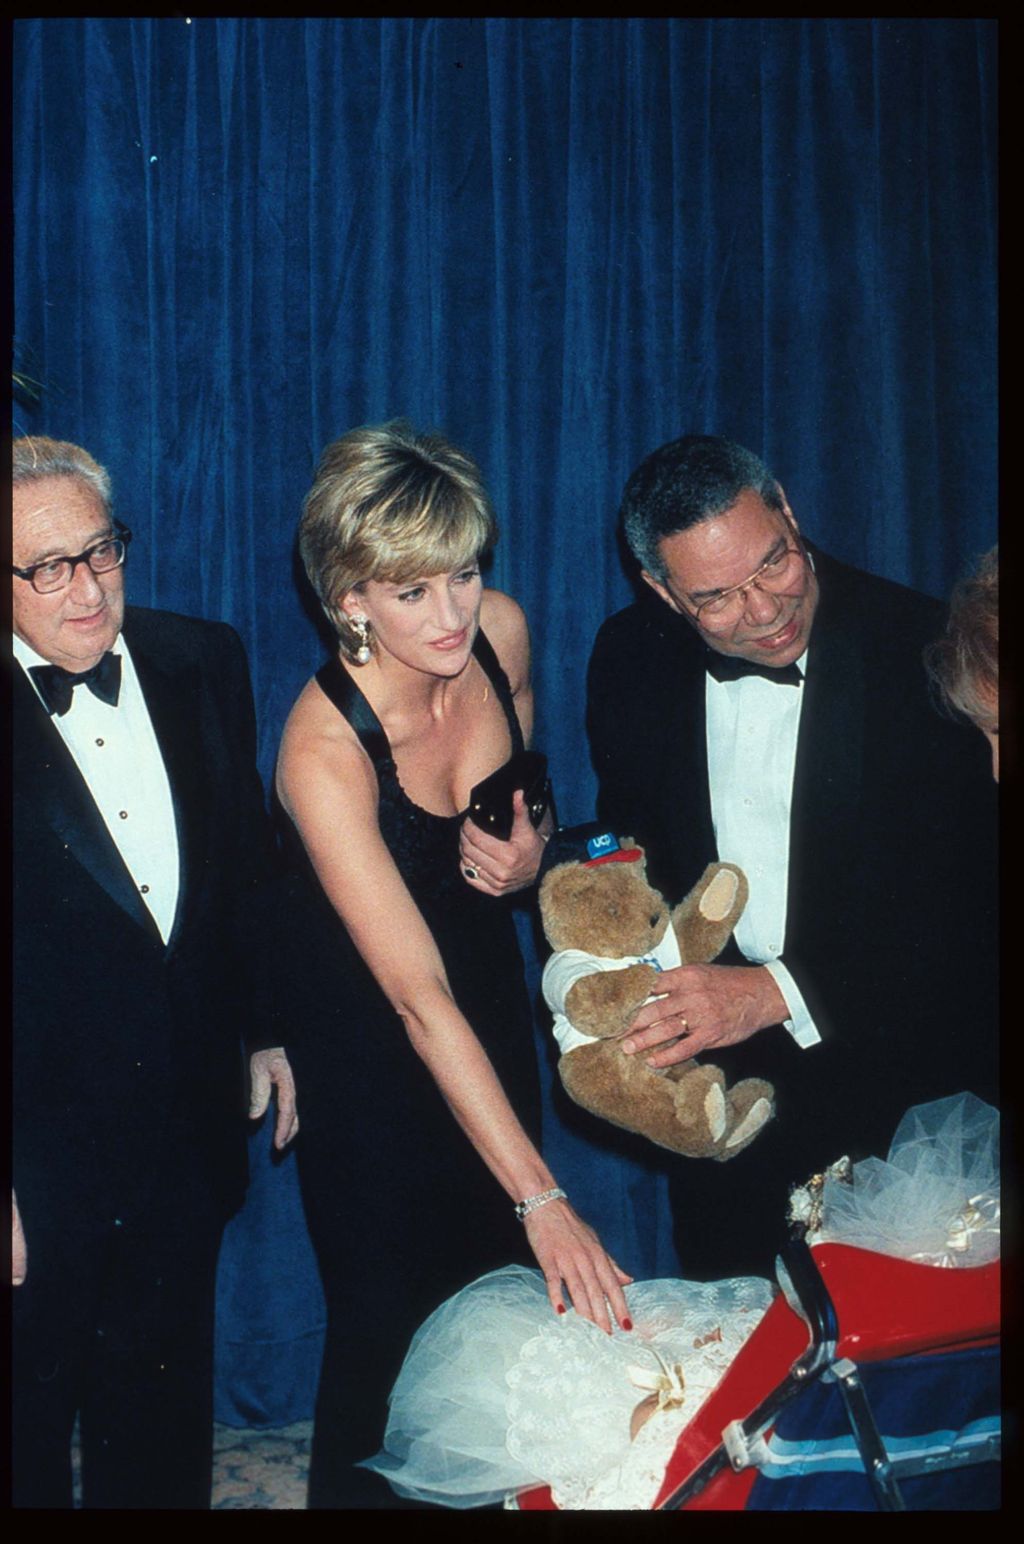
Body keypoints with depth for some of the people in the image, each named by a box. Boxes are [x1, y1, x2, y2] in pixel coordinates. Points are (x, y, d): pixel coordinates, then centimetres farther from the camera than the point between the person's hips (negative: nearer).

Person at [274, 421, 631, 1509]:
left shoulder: (499, 631, -16)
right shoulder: (324, 747, -33)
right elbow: (418, 998, -36)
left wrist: (527, 847, -18)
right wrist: (545, 1199, -39)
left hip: (488, 979, 6)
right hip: (363, 1030, -5)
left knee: (500, 1280, 17)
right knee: (393, 1308, 6)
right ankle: (362, 1485, 31)